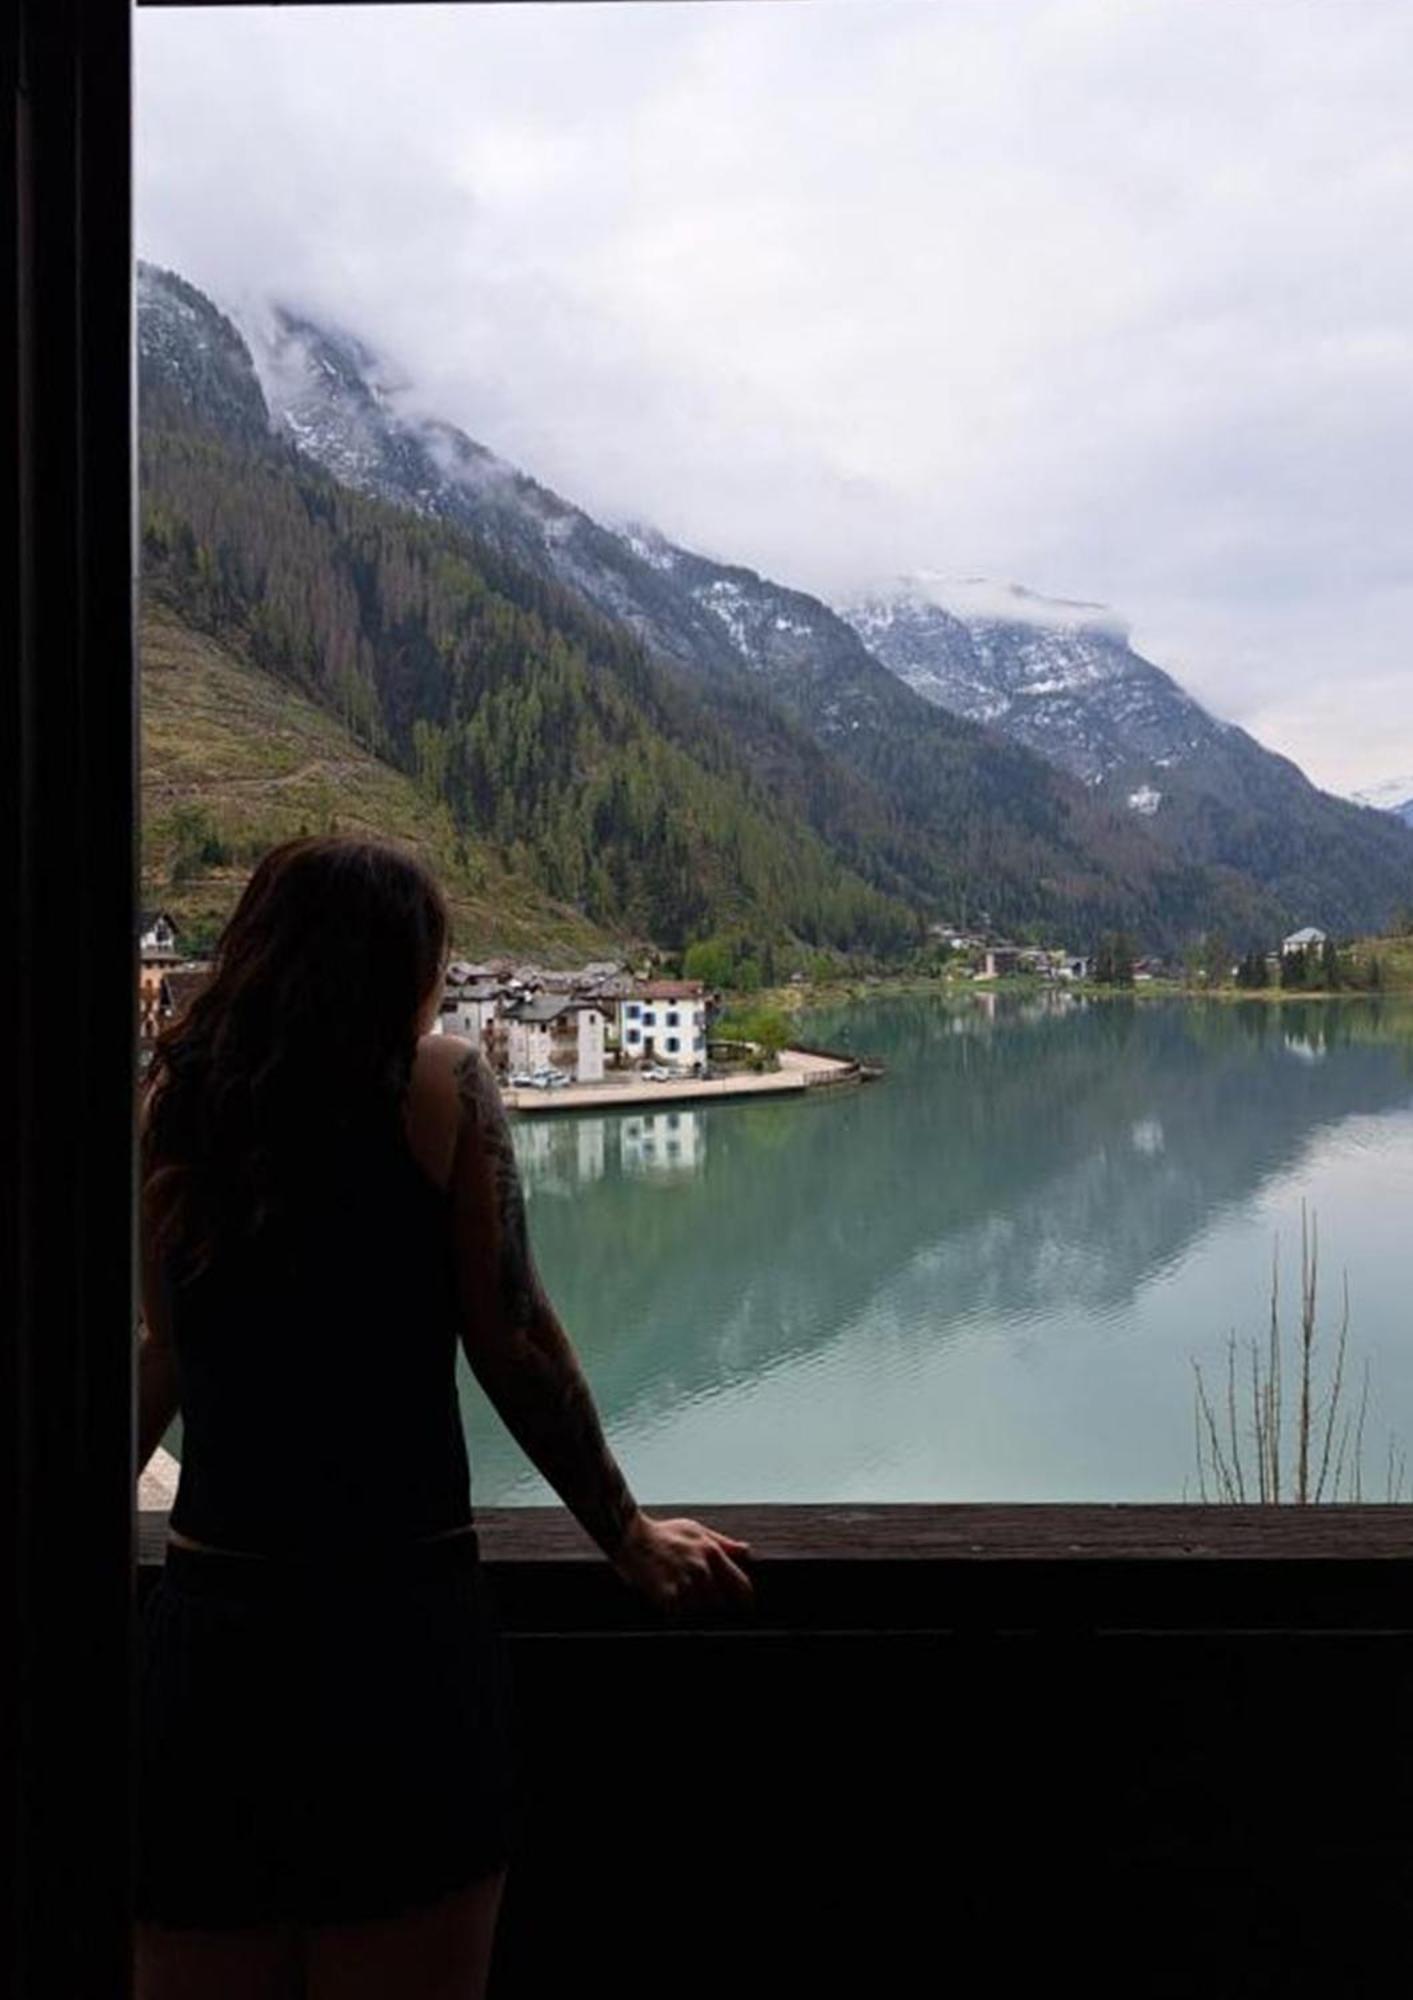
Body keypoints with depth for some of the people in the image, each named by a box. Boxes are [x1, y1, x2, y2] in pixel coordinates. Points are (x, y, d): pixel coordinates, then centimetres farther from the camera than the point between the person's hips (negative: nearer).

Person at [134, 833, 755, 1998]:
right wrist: (631, 1540, 8)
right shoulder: (440, 1083, -5)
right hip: (404, 1630, -3)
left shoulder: (171, 1100, 5)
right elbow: (515, 1348, -5)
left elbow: (163, 1356, 14)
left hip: (206, 1630, 3)